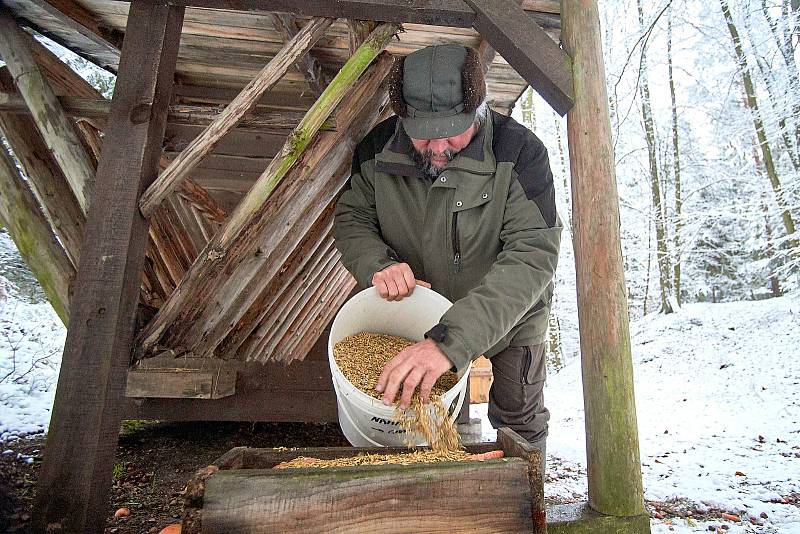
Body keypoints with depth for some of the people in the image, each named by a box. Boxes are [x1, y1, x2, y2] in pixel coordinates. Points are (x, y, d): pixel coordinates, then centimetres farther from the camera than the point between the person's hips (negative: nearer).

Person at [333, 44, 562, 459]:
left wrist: (450, 340, -49)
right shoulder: (379, 150, -18)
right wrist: (379, 263, -32)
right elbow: (351, 220, -7)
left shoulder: (519, 151, -30)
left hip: (509, 318, -2)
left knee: (519, 421, 19)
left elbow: (532, 256, -38)